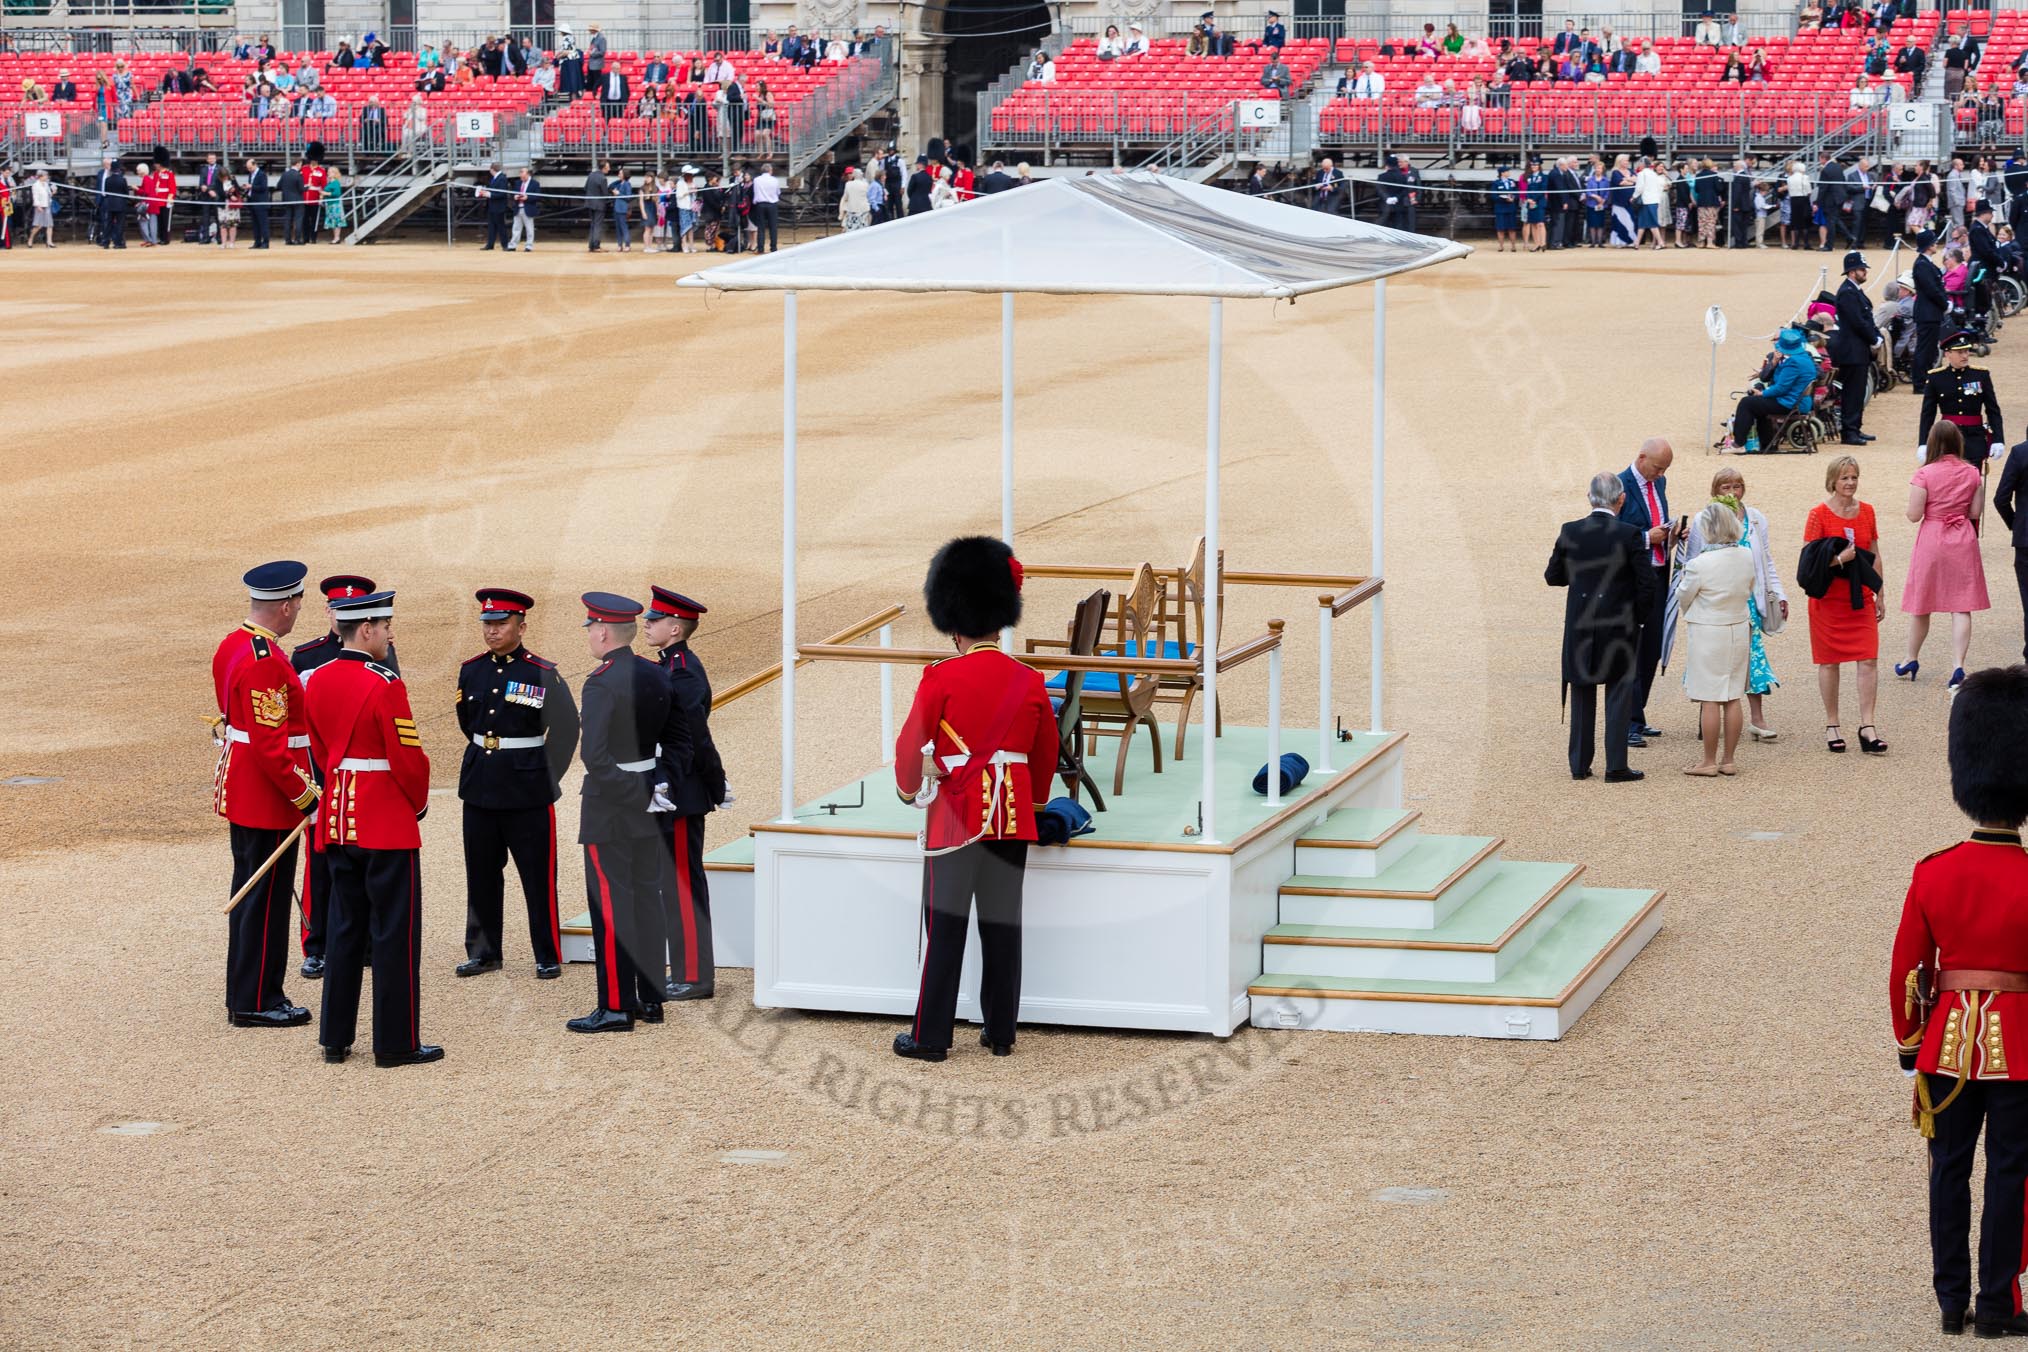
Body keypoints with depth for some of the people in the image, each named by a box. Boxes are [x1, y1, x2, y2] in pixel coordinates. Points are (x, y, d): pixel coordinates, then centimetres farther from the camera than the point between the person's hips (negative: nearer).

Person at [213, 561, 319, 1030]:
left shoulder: (233, 645, 9)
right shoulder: (266, 662, -23)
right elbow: (270, 744, -25)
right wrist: (305, 795, -19)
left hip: (239, 792, 10)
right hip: (268, 797, -10)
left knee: (250, 892, 16)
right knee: (266, 898, -2)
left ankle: (246, 993, 23)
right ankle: (256, 1003, 3)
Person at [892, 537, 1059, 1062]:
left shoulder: (941, 678, -11)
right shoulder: (1030, 681, 2)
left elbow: (911, 745, -4)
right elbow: (1047, 753, 13)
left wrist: (909, 788, 17)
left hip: (956, 816, -4)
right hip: (1012, 819, 4)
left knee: (946, 926, 1)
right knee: (1003, 925, 10)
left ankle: (930, 1036, 3)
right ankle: (1001, 1032, 14)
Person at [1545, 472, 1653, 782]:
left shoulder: (1570, 532, -6)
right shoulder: (1629, 535, -14)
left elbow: (1552, 576, 3)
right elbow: (1647, 582, -11)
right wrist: (1640, 613, 6)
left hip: (1580, 625, 3)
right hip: (1620, 625, -2)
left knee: (1582, 695, 14)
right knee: (1619, 693, 6)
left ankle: (1580, 765, 17)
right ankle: (1616, 767, 4)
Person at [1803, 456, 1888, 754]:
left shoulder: (1866, 511, 7)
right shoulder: (1819, 514, -6)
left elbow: (1875, 557, 14)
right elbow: (1807, 560, -8)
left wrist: (1880, 596, 14)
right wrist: (1838, 559, -22)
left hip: (1861, 598, 3)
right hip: (1828, 599, -3)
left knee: (1869, 660, -6)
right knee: (1829, 662, 4)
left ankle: (1867, 726, -3)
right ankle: (1831, 726, 15)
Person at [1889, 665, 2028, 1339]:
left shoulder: (1932, 875, -7)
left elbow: (1905, 970, -1)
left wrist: (1909, 1044, 12)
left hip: (1949, 1042, 3)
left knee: (1950, 1167, 13)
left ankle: (1951, 1300, 17)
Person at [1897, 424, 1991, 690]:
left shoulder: (1924, 474, -13)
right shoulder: (1972, 474, -3)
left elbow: (1914, 515, -13)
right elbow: (1975, 512, 2)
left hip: (1931, 538, -2)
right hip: (1963, 539, 2)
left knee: (1921, 605, 14)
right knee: (1961, 607, 2)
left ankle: (1911, 661, 28)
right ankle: (1959, 667, -8)